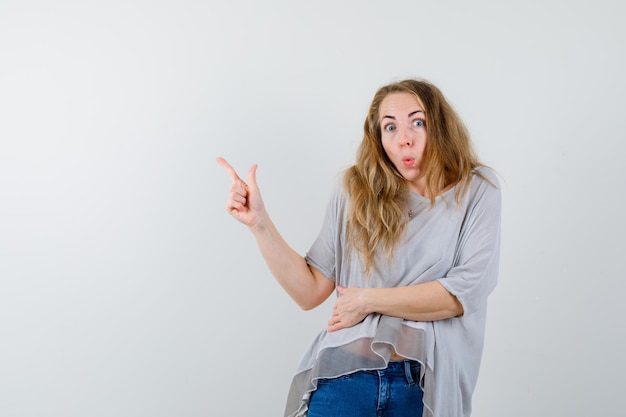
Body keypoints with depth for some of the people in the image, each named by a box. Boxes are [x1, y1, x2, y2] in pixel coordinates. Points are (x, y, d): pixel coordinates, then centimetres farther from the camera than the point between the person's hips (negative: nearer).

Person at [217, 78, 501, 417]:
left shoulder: (476, 190, 0)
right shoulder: (356, 192, 3)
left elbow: (465, 291, -11)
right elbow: (310, 292, 2)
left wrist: (367, 300, -9)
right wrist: (259, 222, -7)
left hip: (425, 388, -1)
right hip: (344, 374, 1)